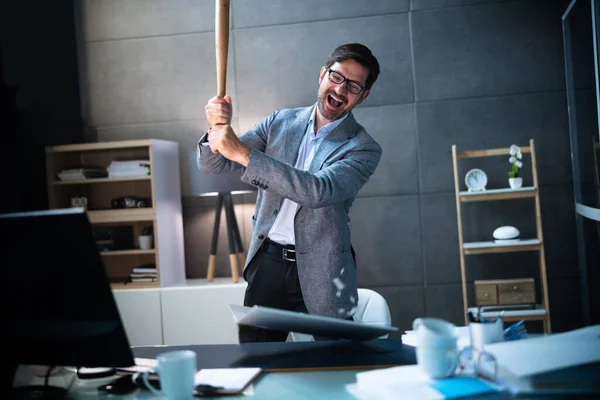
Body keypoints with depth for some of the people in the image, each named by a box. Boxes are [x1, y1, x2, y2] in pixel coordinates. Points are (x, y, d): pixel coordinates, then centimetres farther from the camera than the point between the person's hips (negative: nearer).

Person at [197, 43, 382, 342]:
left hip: (319, 273, -3)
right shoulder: (281, 122, 5)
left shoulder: (363, 149, -8)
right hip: (268, 263, 3)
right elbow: (213, 165, 4)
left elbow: (319, 191, -26)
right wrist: (220, 129, -19)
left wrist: (243, 153, -29)